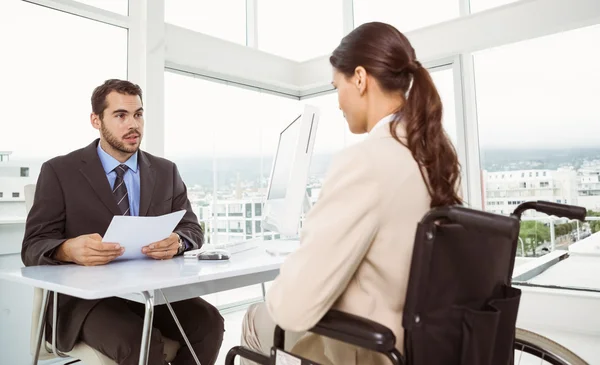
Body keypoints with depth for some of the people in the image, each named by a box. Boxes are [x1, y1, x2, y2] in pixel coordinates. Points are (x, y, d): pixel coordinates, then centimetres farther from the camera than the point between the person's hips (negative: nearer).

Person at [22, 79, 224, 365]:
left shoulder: (166, 171, 10)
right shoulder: (59, 171, 0)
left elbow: (192, 228, 7)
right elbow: (33, 247, -4)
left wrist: (176, 241, -19)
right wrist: (69, 249, -29)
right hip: (86, 295, -3)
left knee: (208, 322, -23)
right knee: (140, 342, -33)